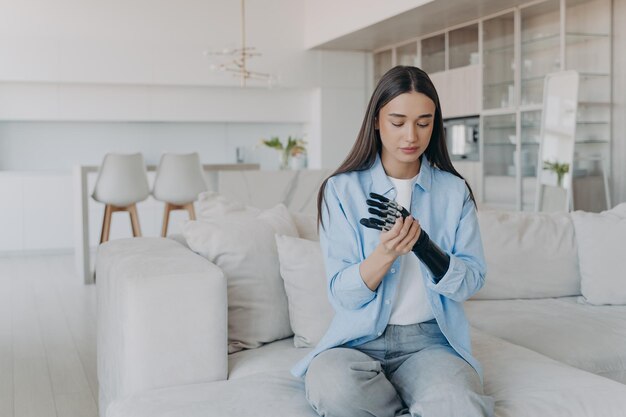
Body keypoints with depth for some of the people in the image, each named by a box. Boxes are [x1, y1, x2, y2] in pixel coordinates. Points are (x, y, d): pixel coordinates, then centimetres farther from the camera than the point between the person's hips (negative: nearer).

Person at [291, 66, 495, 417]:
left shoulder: (455, 191, 4)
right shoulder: (342, 190, -2)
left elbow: (472, 281, -3)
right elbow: (342, 293, -6)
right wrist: (385, 253, -26)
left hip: (431, 339, 0)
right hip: (360, 337, 1)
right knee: (333, 385, -33)